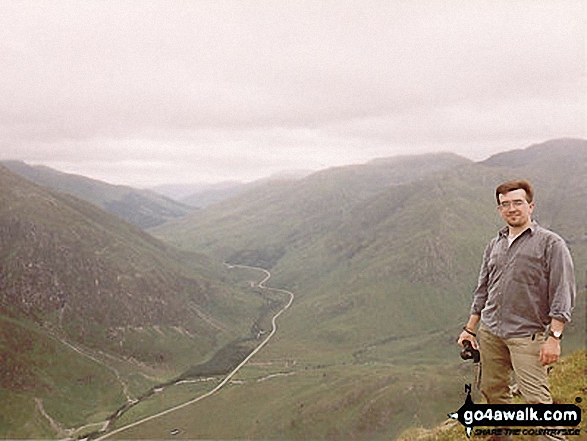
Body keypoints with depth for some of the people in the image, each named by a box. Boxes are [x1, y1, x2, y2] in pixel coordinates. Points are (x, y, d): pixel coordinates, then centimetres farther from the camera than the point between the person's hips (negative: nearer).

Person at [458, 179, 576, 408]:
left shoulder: (551, 243, -4)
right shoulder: (494, 245, 14)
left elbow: (563, 293, -8)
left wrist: (554, 337, -15)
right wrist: (470, 329, 17)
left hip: (527, 335, -6)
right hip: (489, 331, 6)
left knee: (536, 399, -10)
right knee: (491, 389, 12)